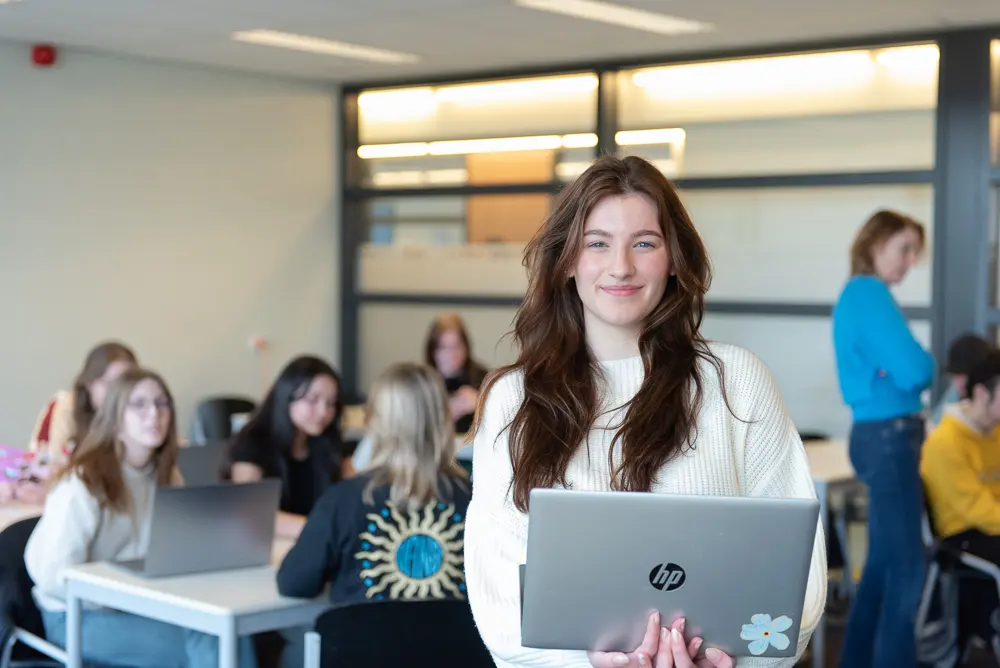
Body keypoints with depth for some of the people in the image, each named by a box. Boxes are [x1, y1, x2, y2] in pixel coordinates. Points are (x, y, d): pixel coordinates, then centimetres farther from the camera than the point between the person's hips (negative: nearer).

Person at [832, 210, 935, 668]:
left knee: (883, 561, 16)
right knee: (906, 567, -5)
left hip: (878, 433, 10)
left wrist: (912, 367, -4)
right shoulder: (871, 293, -15)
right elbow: (913, 370, -22)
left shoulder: (856, 293, 15)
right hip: (888, 437, -10)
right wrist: (930, 364, -1)